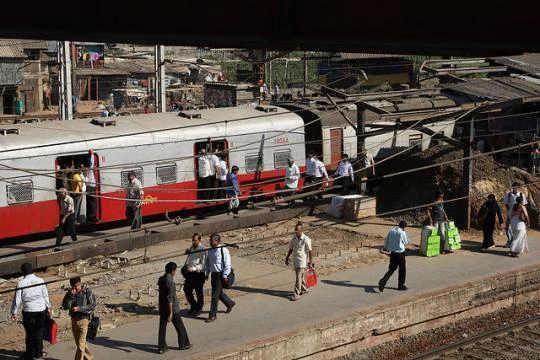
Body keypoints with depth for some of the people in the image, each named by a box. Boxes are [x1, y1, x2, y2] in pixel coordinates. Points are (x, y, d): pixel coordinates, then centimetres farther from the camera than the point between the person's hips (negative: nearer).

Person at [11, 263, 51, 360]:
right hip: (41, 310, 2)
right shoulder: (40, 280, -2)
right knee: (39, 331, 16)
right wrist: (48, 307, 20)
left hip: (28, 311, -2)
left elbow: (17, 299, -7)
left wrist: (14, 312, 2)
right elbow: (46, 295, 6)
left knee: (30, 333, 8)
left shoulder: (21, 283, -10)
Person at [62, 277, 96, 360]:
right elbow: (65, 306, -6)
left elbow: (93, 306, -13)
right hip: (74, 320, 6)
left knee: (81, 344, -11)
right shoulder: (70, 293, 3)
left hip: (83, 320, -6)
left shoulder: (87, 291, -10)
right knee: (79, 343, 17)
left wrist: (79, 308, -21)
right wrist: (71, 296, -18)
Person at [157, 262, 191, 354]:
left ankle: (161, 347, 10)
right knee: (180, 326, 11)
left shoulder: (161, 279, 0)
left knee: (162, 327, 9)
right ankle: (183, 344, 23)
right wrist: (171, 313, -22)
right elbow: (170, 299, -24)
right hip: (172, 308, -7)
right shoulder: (171, 282, -23)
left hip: (162, 308, 7)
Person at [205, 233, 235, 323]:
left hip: (220, 275, -7)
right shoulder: (210, 251, 6)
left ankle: (212, 315, 1)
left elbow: (227, 264, -15)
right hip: (213, 274, 7)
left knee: (215, 295, -6)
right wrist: (207, 274, 13)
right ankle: (230, 303, 45)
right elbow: (207, 263, 18)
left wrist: (225, 276, -17)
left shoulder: (224, 250, -15)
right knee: (219, 293, 20)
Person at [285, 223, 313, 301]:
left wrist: (310, 263, -13)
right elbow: (291, 249, 14)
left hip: (302, 261, -6)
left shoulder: (306, 240, -17)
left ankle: (296, 294, -5)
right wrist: (287, 258, 13)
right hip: (295, 261, 7)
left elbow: (310, 252, -13)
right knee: (300, 276, 19)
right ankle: (304, 289, 37)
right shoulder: (294, 238, 2)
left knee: (299, 277, -8)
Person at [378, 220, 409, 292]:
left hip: (392, 253, 5)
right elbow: (406, 242, -3)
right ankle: (401, 285, 21)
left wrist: (387, 247, 23)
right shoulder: (402, 233, -16)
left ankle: (383, 281, -7)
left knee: (391, 269, 13)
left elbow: (386, 240, 8)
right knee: (402, 269, 12)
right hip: (400, 253, -5)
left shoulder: (391, 231, 0)